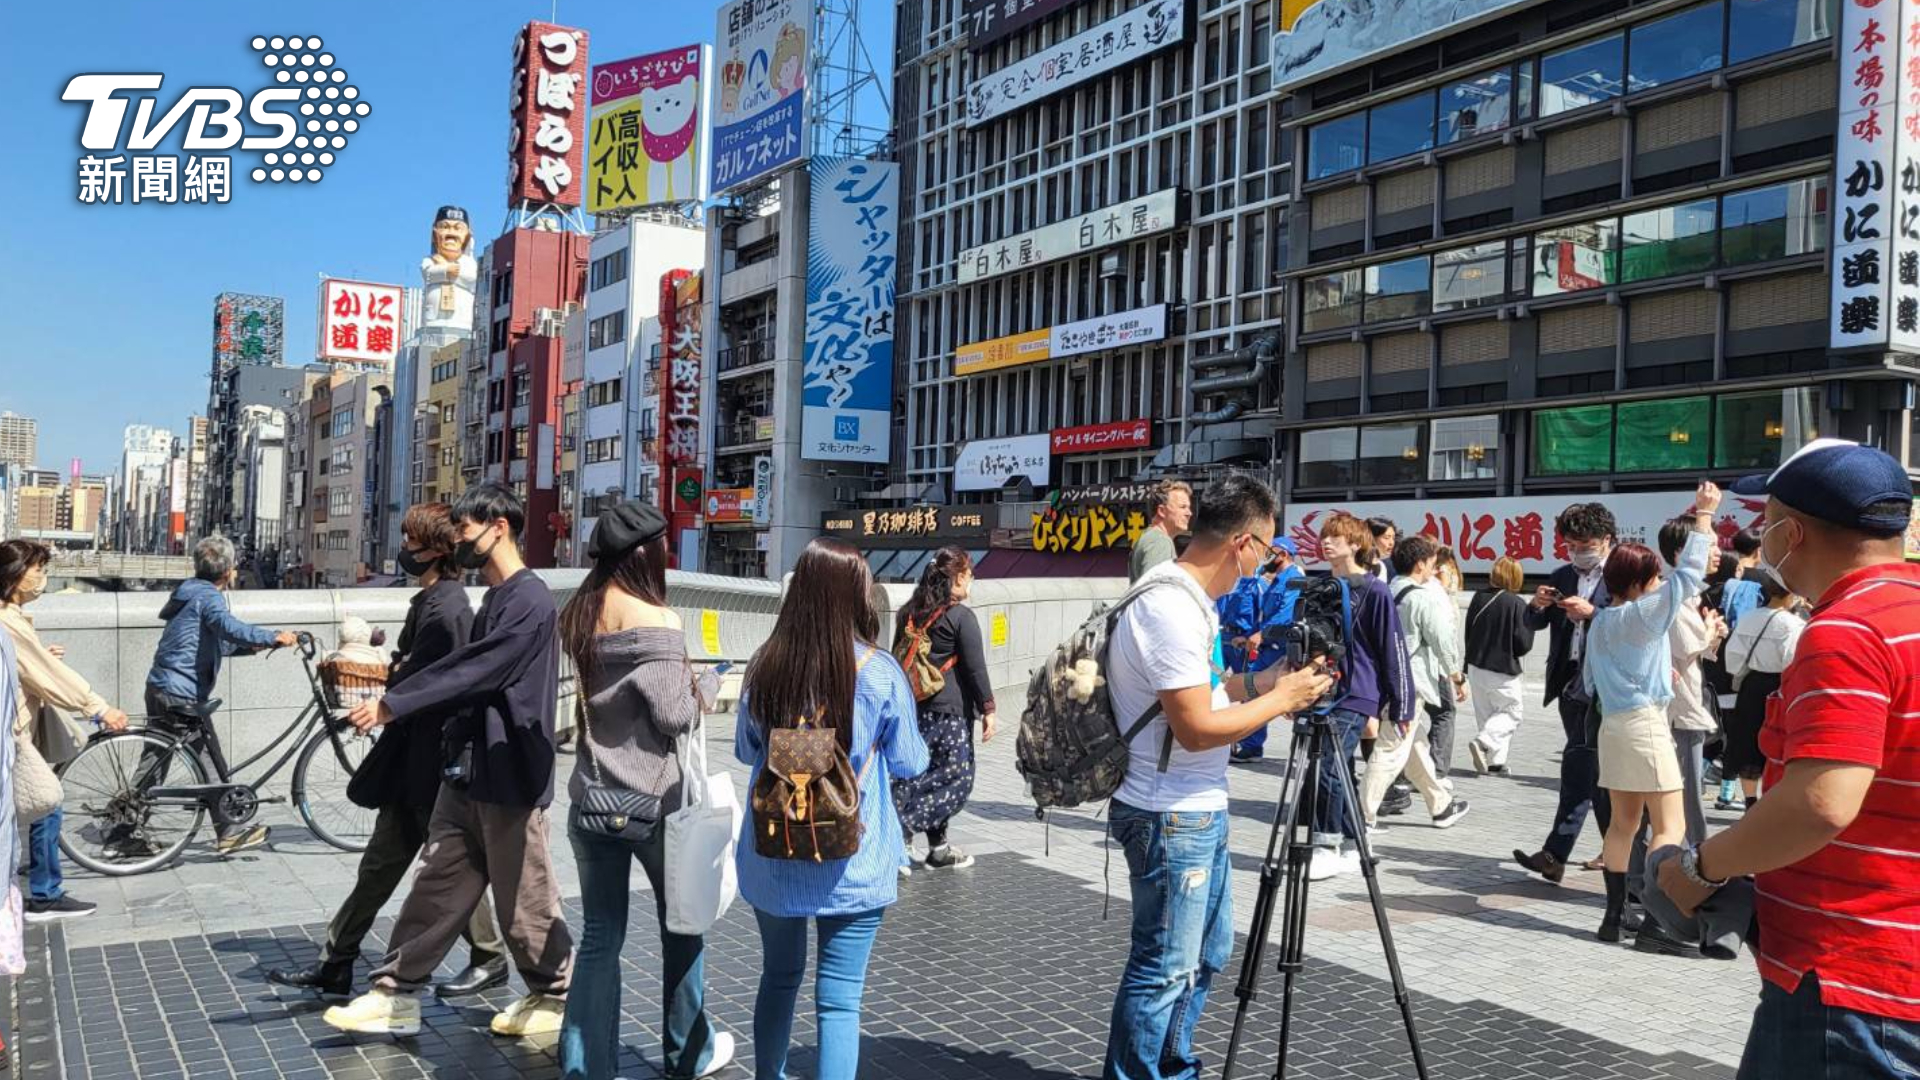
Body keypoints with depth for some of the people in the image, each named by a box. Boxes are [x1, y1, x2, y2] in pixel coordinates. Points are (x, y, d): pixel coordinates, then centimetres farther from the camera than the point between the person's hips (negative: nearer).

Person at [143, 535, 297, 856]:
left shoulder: (190, 593, 18)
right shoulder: (208, 596, -13)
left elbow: (213, 644, 26)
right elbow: (230, 627, -35)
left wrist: (252, 645, 17)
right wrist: (273, 637, -35)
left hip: (160, 689, 10)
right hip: (183, 697, -10)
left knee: (153, 762, 15)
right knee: (212, 764, -4)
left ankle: (124, 830, 19)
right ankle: (227, 834, 1)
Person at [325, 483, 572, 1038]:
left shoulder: (529, 601, -18)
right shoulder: (496, 598, 14)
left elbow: (472, 672, -23)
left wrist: (393, 705, -22)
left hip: (509, 775, -9)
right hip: (467, 770, 9)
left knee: (522, 897, 4)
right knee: (436, 883, 11)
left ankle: (556, 995, 20)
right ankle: (397, 995, 18)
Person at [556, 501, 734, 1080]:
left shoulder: (576, 617, 3)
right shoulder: (658, 623, -17)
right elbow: (674, 715, -17)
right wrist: (693, 695, 2)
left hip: (592, 796, 5)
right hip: (653, 798, -5)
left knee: (599, 935, 11)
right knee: (681, 922, 15)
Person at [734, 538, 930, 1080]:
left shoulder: (765, 664, -5)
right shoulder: (879, 672, -13)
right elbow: (908, 762, -1)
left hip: (773, 857, 4)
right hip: (852, 864, -4)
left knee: (779, 976, 23)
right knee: (840, 999, 2)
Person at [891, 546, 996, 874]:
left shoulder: (909, 613, 10)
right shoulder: (961, 616, -11)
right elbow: (976, 668, -11)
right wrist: (988, 709, -5)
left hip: (912, 709, 7)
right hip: (951, 712, -7)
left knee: (919, 775, 11)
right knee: (956, 778, 2)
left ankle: (938, 849, 16)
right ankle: (904, 827, -11)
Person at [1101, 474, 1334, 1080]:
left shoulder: (1190, 599, 9)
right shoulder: (1170, 608, -23)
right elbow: (1197, 728, -25)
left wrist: (1264, 681, 5)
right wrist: (1279, 699, -14)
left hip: (1200, 811, 11)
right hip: (1172, 817, -11)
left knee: (1207, 953, 22)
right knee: (1163, 969, 1)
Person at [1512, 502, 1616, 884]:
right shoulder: (1562, 577, 13)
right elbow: (1534, 625, 13)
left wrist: (1591, 613, -25)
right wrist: (1537, 605, -7)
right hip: (1570, 684, 7)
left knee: (1580, 767, -9)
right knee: (1595, 771, 16)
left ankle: (1555, 853, -8)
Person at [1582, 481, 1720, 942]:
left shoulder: (1599, 622, 11)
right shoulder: (1645, 613, -11)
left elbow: (1591, 679, 17)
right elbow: (1688, 573, -12)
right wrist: (1704, 514, -6)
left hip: (1612, 722, 8)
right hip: (1646, 722, -8)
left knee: (1623, 822, 12)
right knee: (1670, 826, -4)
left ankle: (1615, 913, 13)